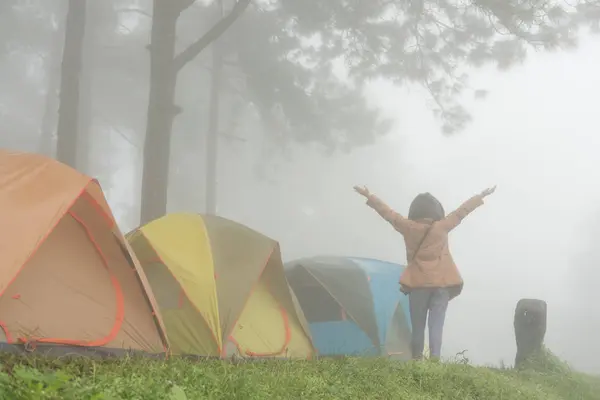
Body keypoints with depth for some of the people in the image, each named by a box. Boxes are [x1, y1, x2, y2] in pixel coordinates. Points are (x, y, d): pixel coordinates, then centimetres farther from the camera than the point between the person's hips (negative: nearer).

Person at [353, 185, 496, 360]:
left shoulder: (408, 227, -3)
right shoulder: (442, 226, -5)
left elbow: (387, 212, 6)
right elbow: (462, 211, 3)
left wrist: (370, 197, 18)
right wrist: (482, 196, 13)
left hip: (417, 283, 1)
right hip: (441, 283, -1)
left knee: (418, 325, 9)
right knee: (436, 325, -4)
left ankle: (417, 359, 11)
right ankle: (435, 358, -14)